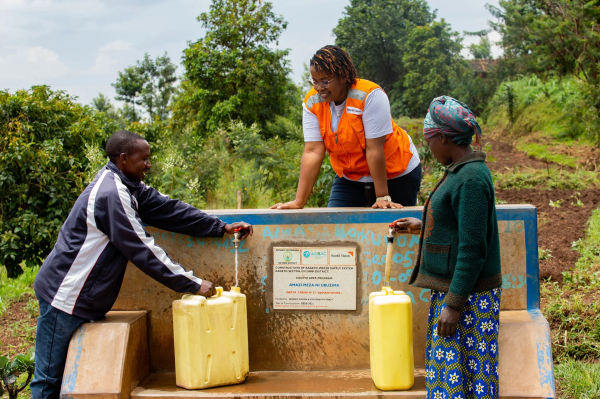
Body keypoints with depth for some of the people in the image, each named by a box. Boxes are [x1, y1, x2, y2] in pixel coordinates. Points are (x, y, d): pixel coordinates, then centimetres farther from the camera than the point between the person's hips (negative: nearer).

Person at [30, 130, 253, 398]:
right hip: (65, 295, -10)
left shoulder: (128, 187, 9)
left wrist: (222, 228, 3)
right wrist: (192, 284, -19)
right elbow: (142, 250, -23)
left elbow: (169, 210, 8)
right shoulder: (111, 195, -22)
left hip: (83, 300, 10)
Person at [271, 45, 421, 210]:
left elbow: (374, 149, -26)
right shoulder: (312, 102, -11)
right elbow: (313, 151, -16)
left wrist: (382, 198, -25)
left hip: (395, 176, -4)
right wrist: (299, 202, -23)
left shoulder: (370, 95, -24)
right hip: (349, 178, 4)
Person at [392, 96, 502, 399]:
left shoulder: (471, 179, -20)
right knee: (446, 367, 16)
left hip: (469, 295, -10)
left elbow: (473, 248, -23)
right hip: (450, 288, 10)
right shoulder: (461, 171, 11)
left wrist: (454, 304, -22)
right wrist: (423, 226, 29)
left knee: (459, 372, -3)